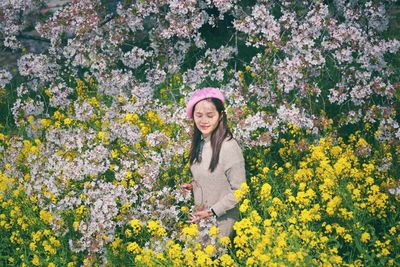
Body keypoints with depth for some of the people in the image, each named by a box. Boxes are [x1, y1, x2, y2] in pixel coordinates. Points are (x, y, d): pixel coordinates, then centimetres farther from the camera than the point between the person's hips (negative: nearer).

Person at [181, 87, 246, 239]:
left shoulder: (229, 147, -23)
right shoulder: (200, 142, 0)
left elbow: (239, 191, -18)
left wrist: (212, 211, -19)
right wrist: (193, 185, 0)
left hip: (221, 222, -7)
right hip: (200, 216, 7)